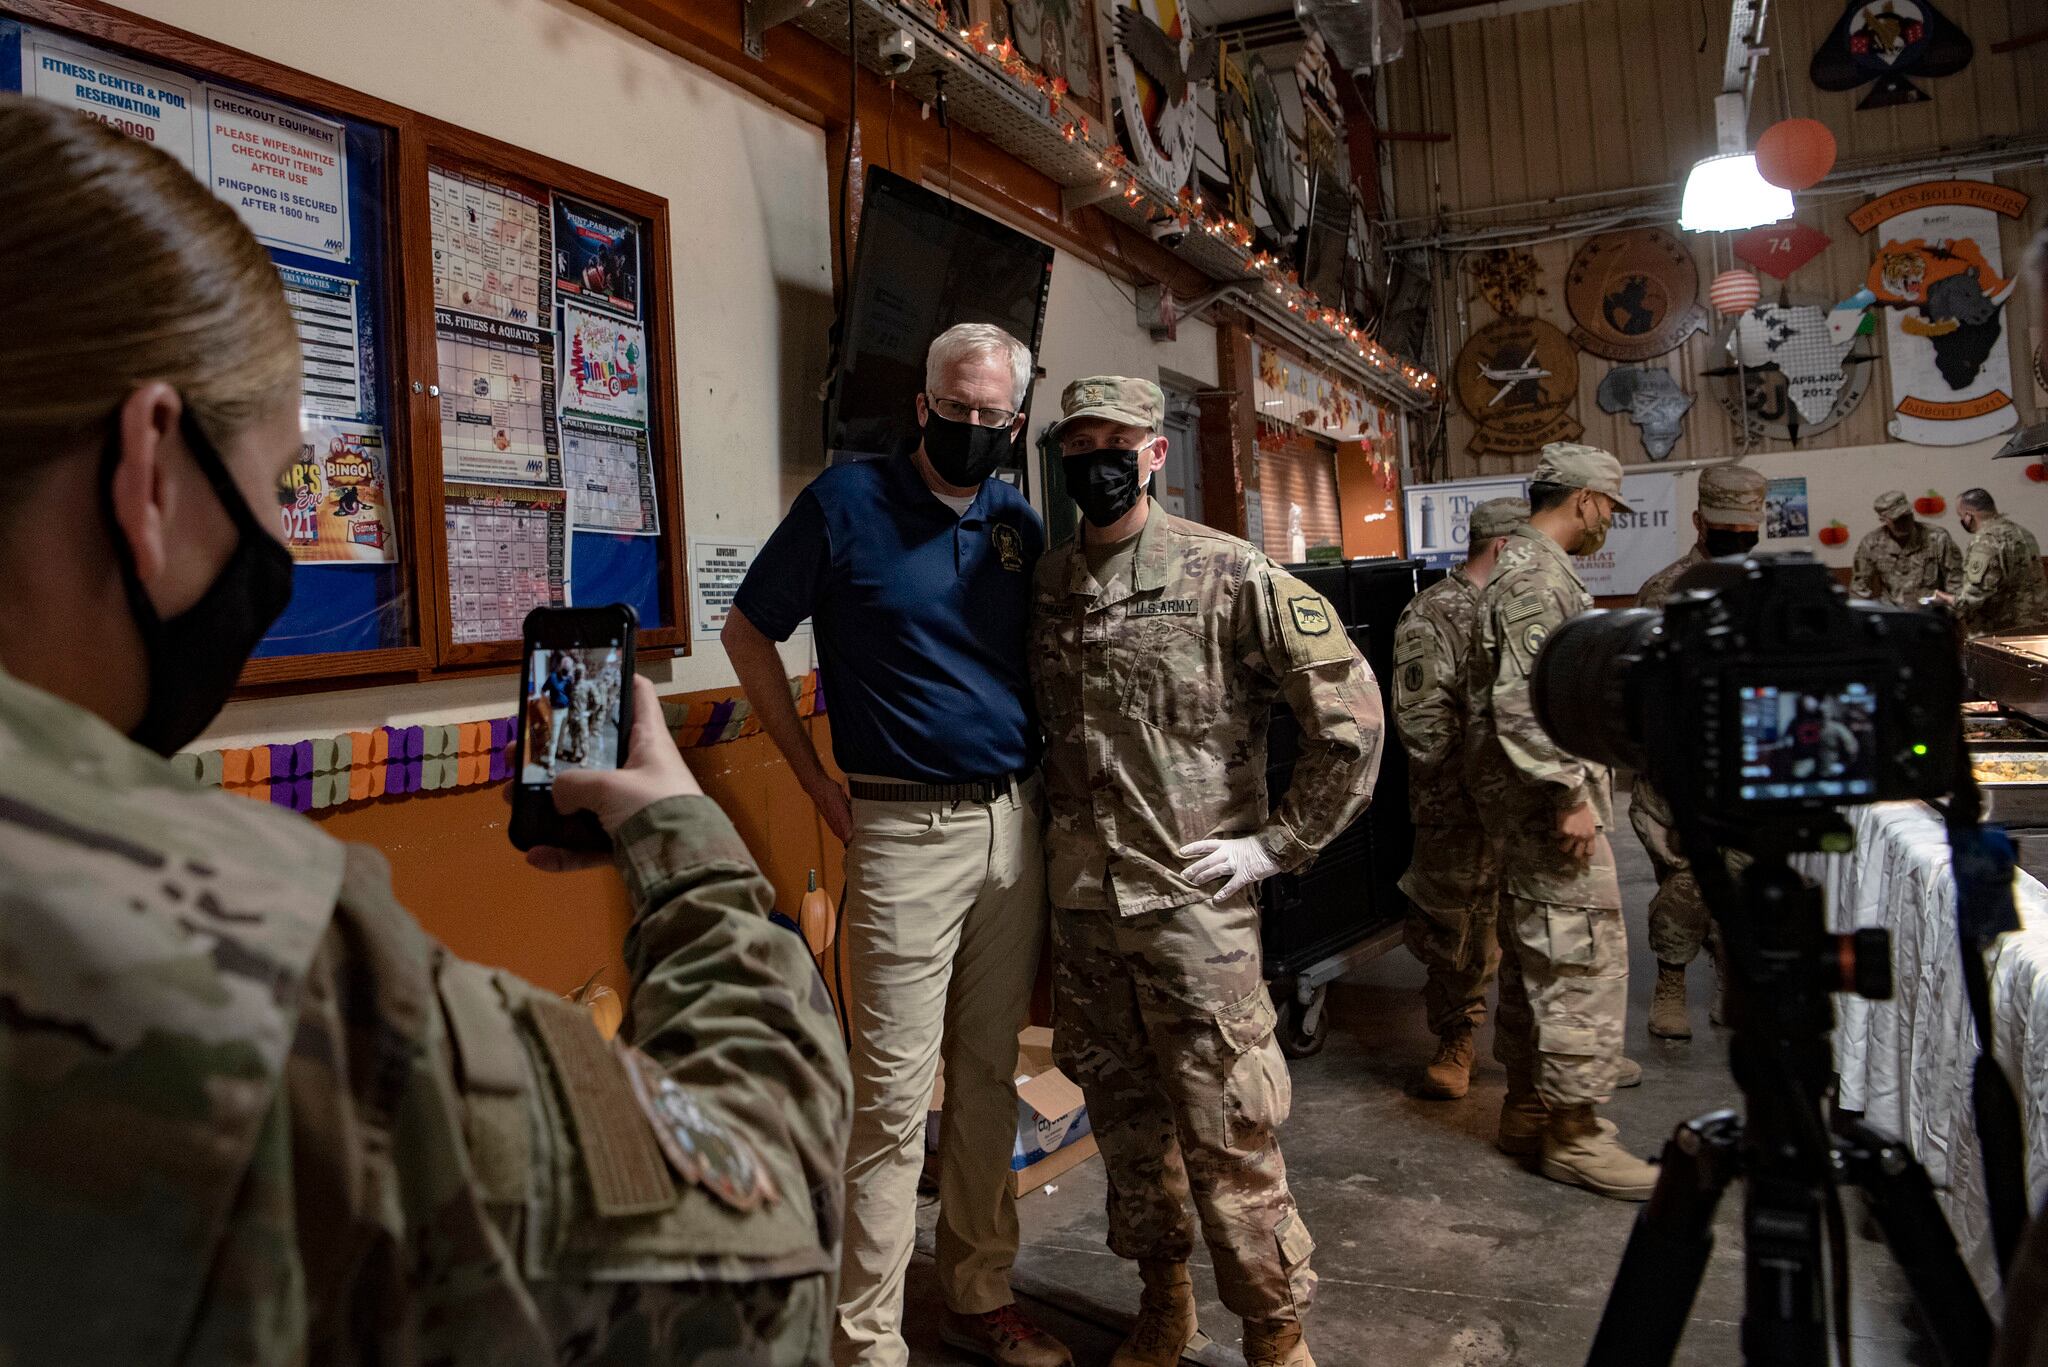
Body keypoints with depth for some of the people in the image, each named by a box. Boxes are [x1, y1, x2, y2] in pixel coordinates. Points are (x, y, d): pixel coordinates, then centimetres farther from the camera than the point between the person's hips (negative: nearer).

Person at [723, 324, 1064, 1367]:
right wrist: (817, 782, -2)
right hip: (906, 828, -5)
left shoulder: (1019, 524, 9)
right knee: (893, 1097, -2)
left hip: (1016, 821, 5)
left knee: (990, 1075, 14)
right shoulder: (847, 502, -4)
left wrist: (1042, 784, 8)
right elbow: (748, 632, 2)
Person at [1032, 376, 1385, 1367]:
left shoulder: (1227, 574, -8)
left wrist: (1280, 842, -8)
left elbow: (1350, 707, -9)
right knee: (1120, 1108, 17)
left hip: (1194, 897, -5)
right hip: (1078, 901, 5)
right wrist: (1058, 828, 13)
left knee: (1227, 1130, 1)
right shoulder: (1044, 585, 7)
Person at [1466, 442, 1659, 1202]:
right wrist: (1569, 795, -23)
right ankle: (1574, 1135, 2)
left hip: (1532, 797, 11)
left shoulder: (1526, 566, 17)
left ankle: (1529, 1109, 26)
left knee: (1536, 954, 16)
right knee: (1587, 955, -6)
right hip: (1547, 795, -11)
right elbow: (1524, 703, -25)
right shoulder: (1538, 578, -17)